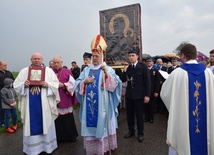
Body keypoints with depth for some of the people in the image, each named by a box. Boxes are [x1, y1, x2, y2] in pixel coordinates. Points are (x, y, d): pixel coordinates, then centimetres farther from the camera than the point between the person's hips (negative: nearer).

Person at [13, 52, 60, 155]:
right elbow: (16, 85, 6)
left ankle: (47, 146, 25)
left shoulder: (48, 70, 3)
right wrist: (23, 84, -14)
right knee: (31, 124, 10)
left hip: (44, 103, -1)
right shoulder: (24, 71, 8)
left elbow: (56, 84, -2)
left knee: (45, 123, 8)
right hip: (30, 103, 2)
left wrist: (47, 85, -20)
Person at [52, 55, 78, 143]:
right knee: (56, 119, 7)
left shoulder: (67, 72, 2)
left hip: (65, 101, -1)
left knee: (67, 119, 8)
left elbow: (72, 83, -5)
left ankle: (70, 136, 26)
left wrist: (63, 85, -17)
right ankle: (58, 137, 25)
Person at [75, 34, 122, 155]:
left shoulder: (108, 69, 0)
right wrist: (84, 81, -13)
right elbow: (77, 84, 7)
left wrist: (107, 74, -25)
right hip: (89, 104, 4)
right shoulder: (86, 70, 11)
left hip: (102, 105, -3)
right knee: (90, 125, 10)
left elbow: (115, 84, -12)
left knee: (102, 125, 6)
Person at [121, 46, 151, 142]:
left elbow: (147, 81, -7)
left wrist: (147, 95, -12)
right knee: (129, 114, 12)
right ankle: (131, 131, 30)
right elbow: (123, 80, 6)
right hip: (129, 94, 4)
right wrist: (124, 72, -11)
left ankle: (140, 134, 23)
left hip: (139, 95, -4)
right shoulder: (127, 67, 7)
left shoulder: (143, 66, -5)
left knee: (139, 115, 6)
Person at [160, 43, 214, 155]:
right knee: (202, 141, 22)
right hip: (205, 120, 4)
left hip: (182, 119, -3)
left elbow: (164, 93, -7)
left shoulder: (178, 72, -15)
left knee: (180, 143, 14)